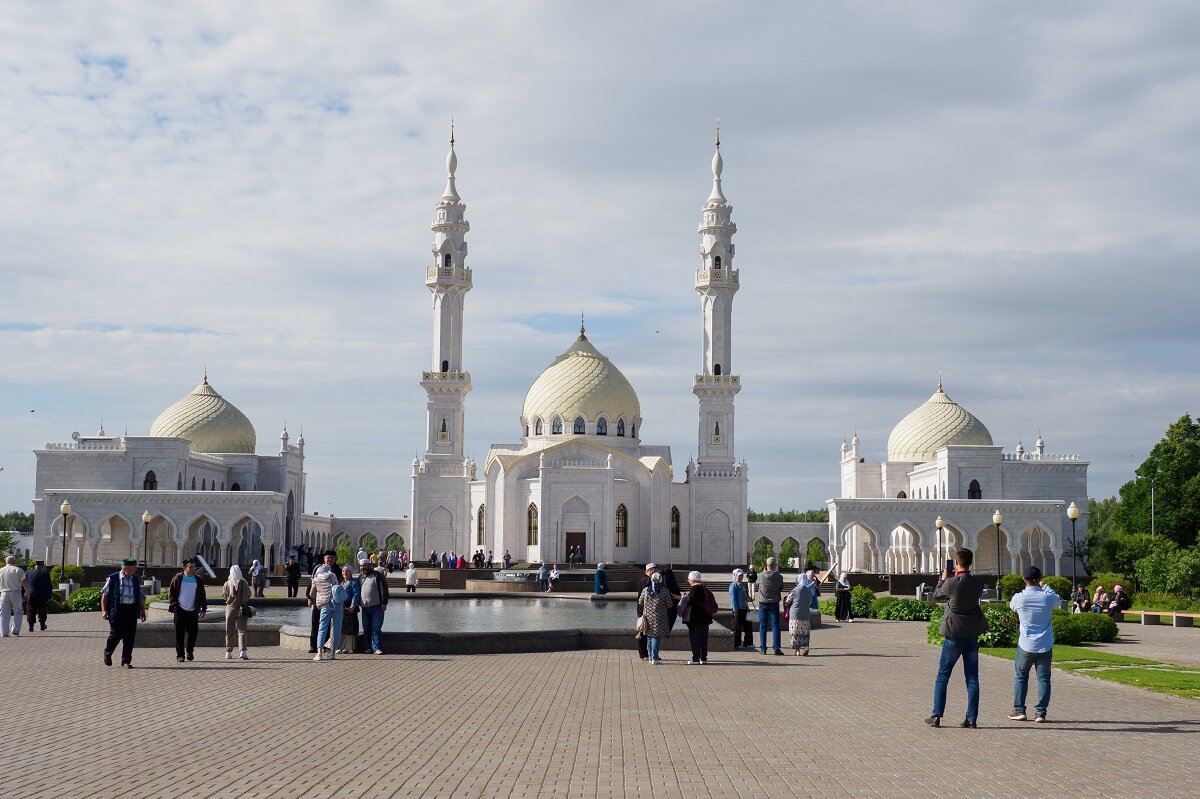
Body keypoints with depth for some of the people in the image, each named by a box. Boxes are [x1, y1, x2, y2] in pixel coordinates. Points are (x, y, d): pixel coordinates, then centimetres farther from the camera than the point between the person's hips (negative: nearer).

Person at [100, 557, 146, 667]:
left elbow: (140, 597, 20)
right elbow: (105, 595, -1)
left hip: (131, 611, 4)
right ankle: (107, 653, 24)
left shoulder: (135, 580, 13)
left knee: (130, 637, 1)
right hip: (117, 610, -4)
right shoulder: (113, 578, -2)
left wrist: (143, 611, 15)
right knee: (116, 634, -4)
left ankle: (126, 660, 9)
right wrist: (104, 610, -10)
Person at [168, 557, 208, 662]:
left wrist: (204, 608, 11)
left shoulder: (198, 580, 9)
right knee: (180, 633, -1)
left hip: (193, 611, 2)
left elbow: (202, 595, 14)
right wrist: (173, 604, -8)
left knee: (193, 632, 1)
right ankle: (180, 654, 6)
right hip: (180, 610, -2)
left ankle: (190, 652, 20)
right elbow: (171, 592, 3)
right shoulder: (177, 578, 1)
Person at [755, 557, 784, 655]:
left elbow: (756, 587, 5)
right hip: (774, 603, 0)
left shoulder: (761, 576, -9)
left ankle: (763, 648, 8)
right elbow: (781, 589, 5)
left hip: (763, 603, 0)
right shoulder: (779, 577, -8)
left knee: (763, 626, 8)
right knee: (775, 626, 2)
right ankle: (776, 648, -4)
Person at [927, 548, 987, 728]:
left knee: (942, 676, 6)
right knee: (972, 678, 8)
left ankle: (936, 716, 5)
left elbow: (935, 596, 2)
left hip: (954, 635, -4)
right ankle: (971, 718, 7)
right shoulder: (978, 584, -3)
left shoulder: (951, 583, -16)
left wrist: (943, 578, 14)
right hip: (972, 635, 4)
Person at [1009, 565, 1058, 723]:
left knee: (1020, 677, 14)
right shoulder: (1048, 597, -9)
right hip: (1045, 646, 1)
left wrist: (1027, 588, 25)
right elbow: (1057, 601, 16)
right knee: (1043, 678, 7)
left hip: (1026, 646, -1)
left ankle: (1019, 710, 12)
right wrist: (1044, 587, 28)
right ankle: (1040, 712, 3)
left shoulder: (1018, 598, -11)